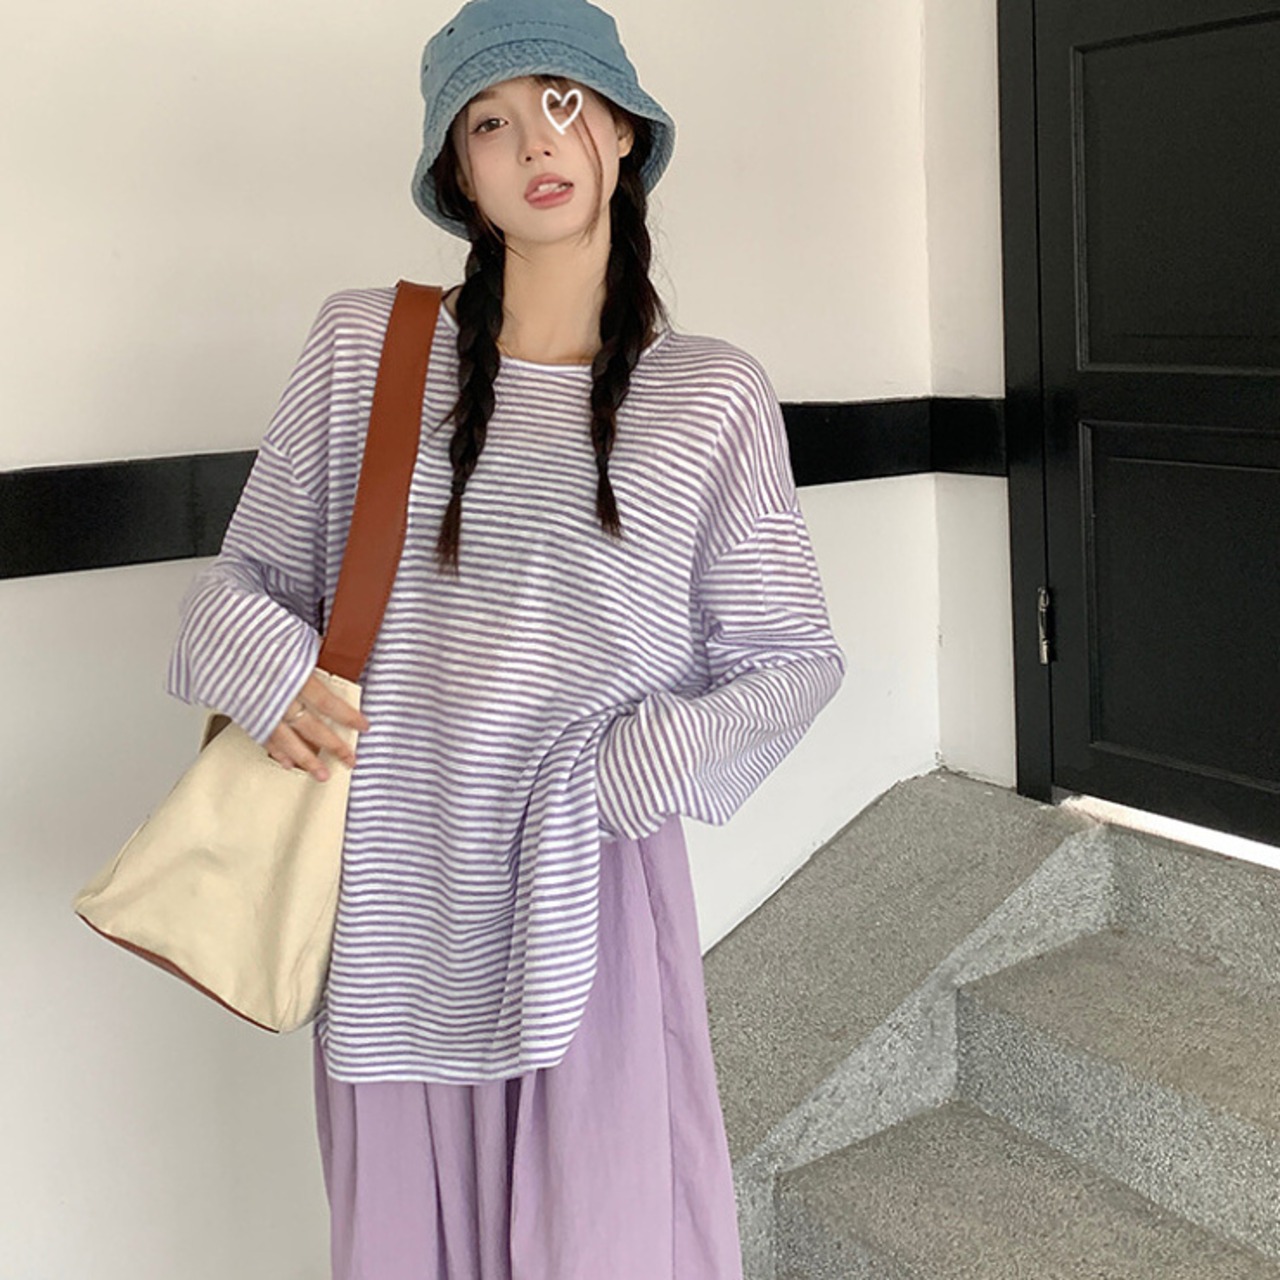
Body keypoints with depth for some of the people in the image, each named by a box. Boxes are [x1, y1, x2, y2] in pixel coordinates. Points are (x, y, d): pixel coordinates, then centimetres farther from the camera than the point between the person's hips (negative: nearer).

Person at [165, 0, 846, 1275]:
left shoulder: (710, 394, -2)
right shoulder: (360, 346, 2)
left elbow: (793, 660, 3)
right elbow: (244, 577, 11)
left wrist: (635, 764, -12)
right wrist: (264, 669, -10)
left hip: (587, 898, -1)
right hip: (390, 906, 2)